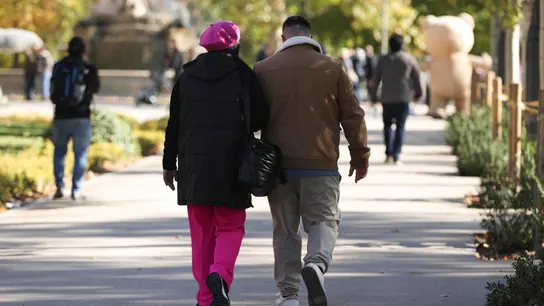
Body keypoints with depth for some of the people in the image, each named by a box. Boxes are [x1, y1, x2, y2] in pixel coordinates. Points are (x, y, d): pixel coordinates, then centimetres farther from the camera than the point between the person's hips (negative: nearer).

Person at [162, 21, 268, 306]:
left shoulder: (187, 76, 8)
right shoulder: (242, 75, -2)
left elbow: (174, 125, 10)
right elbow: (260, 119, -3)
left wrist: (169, 164, 16)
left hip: (194, 163, 3)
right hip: (230, 164, -3)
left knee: (201, 232, 9)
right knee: (230, 227, 5)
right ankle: (219, 275, -21)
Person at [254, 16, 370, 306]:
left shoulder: (263, 70, 3)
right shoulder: (332, 69, 0)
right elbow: (353, 116, 3)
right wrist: (360, 158, 14)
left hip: (278, 164, 1)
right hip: (321, 166, -1)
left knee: (285, 228, 11)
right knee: (324, 220, 7)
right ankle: (316, 264, -22)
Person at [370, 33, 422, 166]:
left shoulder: (383, 59, 3)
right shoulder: (409, 59, 1)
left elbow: (376, 79, 4)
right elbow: (416, 78, 5)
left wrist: (373, 94, 14)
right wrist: (418, 92, 18)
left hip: (387, 98, 1)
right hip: (403, 98, -1)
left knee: (387, 125, 14)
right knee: (400, 127, 2)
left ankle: (389, 154, 0)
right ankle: (396, 156, -5)